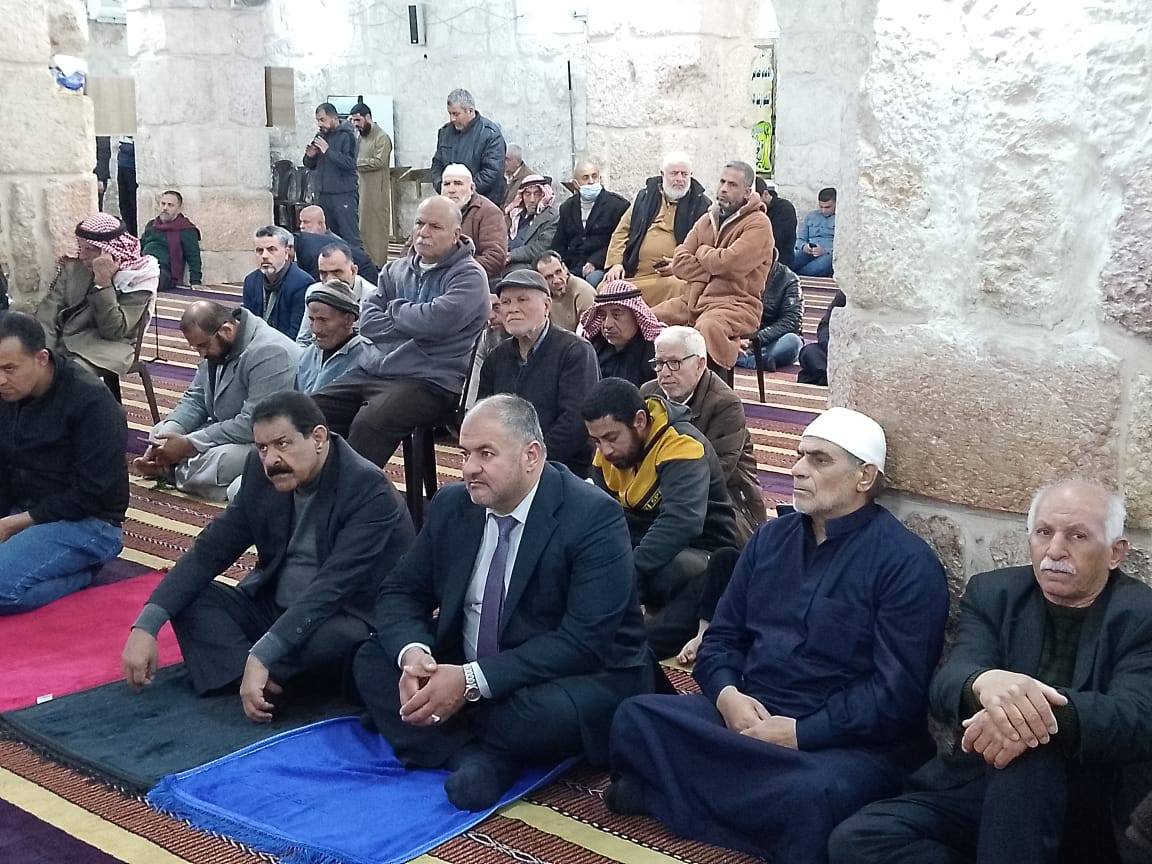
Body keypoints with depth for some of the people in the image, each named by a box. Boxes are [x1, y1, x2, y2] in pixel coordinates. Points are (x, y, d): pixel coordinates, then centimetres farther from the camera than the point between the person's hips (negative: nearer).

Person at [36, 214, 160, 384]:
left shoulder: (136, 280, -5)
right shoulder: (71, 268, 9)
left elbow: (113, 331, -15)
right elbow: (48, 311, -1)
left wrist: (103, 281, -21)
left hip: (103, 347, -4)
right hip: (60, 341, 4)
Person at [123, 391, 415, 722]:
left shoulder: (370, 490, -23)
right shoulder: (260, 471, -4)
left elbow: (332, 587, -31)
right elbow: (210, 550, -3)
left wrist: (260, 656, -38)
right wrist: (146, 625, -14)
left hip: (345, 621, -6)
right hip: (273, 607, 7)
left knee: (329, 640, -38)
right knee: (187, 598, -11)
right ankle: (266, 680, -26)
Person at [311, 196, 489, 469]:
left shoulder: (469, 276, -2)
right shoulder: (396, 269, 19)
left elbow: (435, 321, -19)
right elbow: (367, 321, 8)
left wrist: (394, 308, 1)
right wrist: (414, 327, -6)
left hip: (427, 382, -7)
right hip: (370, 372, 7)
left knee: (368, 423, -33)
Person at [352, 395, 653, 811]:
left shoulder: (594, 517, -20)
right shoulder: (451, 506, -1)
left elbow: (583, 641, -26)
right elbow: (401, 591, 3)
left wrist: (473, 681, -32)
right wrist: (412, 653, -21)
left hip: (581, 674, -6)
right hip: (464, 670, 6)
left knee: (552, 711, -37)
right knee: (372, 660, -9)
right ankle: (477, 757, -22)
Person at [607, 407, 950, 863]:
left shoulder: (907, 563, -7)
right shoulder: (771, 538, 12)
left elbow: (898, 693, -14)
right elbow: (722, 637, 14)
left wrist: (799, 733, -18)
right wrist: (727, 696, -8)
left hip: (849, 741, -6)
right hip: (747, 716, 6)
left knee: (810, 798, -38)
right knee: (636, 717, -16)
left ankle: (674, 791, -19)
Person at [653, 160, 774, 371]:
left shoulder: (758, 224, -5)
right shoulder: (707, 219, 17)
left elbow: (726, 263, -19)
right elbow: (679, 262, 6)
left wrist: (702, 251, 2)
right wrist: (712, 271, -9)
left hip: (735, 303, -7)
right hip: (694, 300, 7)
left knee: (708, 326, -39)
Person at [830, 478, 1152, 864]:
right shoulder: (993, 593, 7)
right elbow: (945, 685, -10)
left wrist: (1048, 712, -40)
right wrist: (983, 683, -36)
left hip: (1089, 811, -3)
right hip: (977, 787, 4)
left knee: (1031, 751, -37)